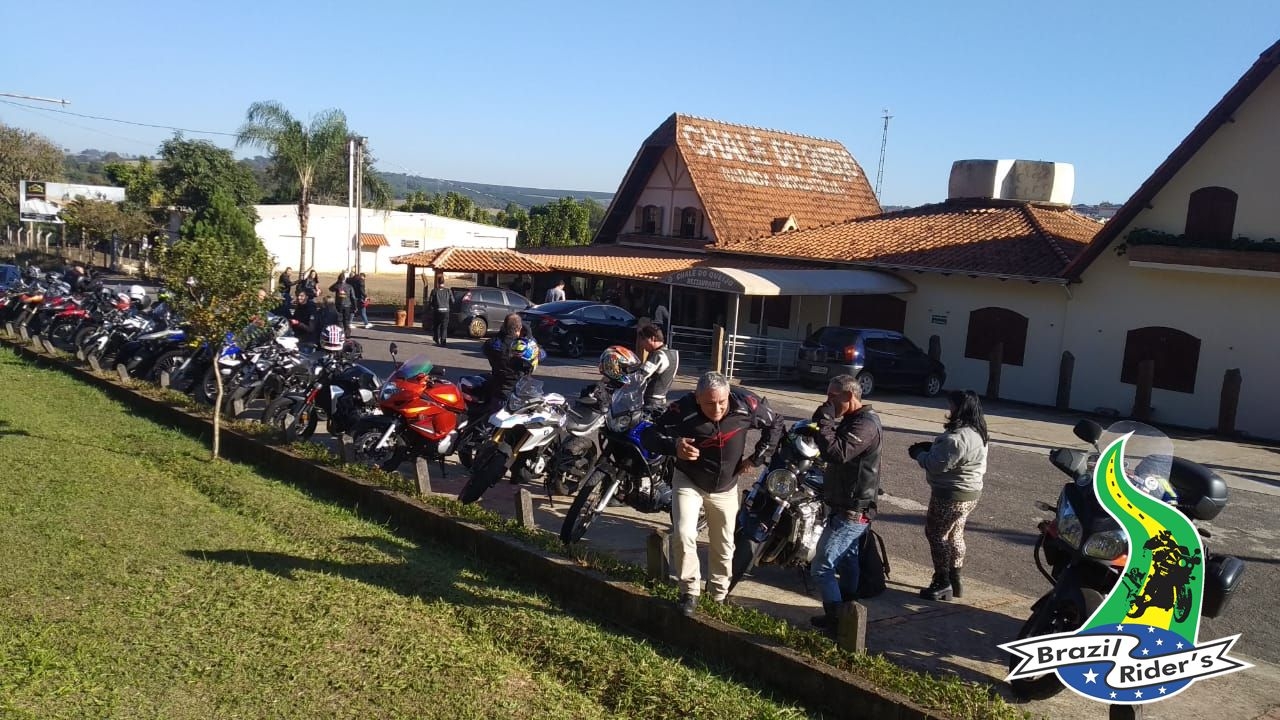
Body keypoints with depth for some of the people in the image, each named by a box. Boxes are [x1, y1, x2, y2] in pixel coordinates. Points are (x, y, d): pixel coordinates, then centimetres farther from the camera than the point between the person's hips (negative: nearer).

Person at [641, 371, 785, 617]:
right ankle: (690, 591, 1)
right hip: (689, 481, -2)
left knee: (724, 545, 14)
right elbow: (648, 435, -25)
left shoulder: (745, 404, -24)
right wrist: (674, 445, -44)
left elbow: (775, 423, -5)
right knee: (685, 535, -20)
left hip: (726, 487, 3)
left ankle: (719, 595, 37)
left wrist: (757, 458, -10)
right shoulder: (683, 410, -31)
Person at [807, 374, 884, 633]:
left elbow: (836, 453, -34)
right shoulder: (854, 420, 12)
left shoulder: (865, 424, -22)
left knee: (821, 568, -10)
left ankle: (836, 622, -5)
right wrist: (825, 423, 4)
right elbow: (835, 450, 17)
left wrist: (824, 420, -26)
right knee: (847, 563, 21)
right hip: (850, 508, 11)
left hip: (851, 512, -11)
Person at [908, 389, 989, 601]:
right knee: (955, 535, 19)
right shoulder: (977, 433, 7)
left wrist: (919, 453, -8)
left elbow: (937, 465, -25)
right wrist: (930, 448, 6)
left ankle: (942, 584, 8)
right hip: (970, 493, 10)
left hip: (950, 495, -10)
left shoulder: (958, 438, -27)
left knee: (936, 534, 2)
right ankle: (954, 581, 28)